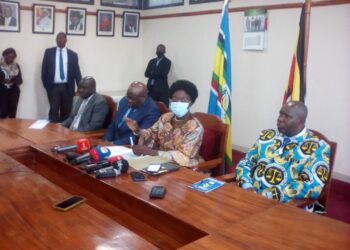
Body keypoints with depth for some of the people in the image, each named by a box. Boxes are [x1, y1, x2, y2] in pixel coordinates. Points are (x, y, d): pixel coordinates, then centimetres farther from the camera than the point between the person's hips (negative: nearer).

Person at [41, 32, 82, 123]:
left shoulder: (73, 54, 5)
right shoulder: (48, 52, 6)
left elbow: (77, 72, 4)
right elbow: (44, 70, 7)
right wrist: (46, 85, 1)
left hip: (67, 88, 1)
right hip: (53, 87, -1)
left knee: (66, 112, 5)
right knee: (54, 110, -3)